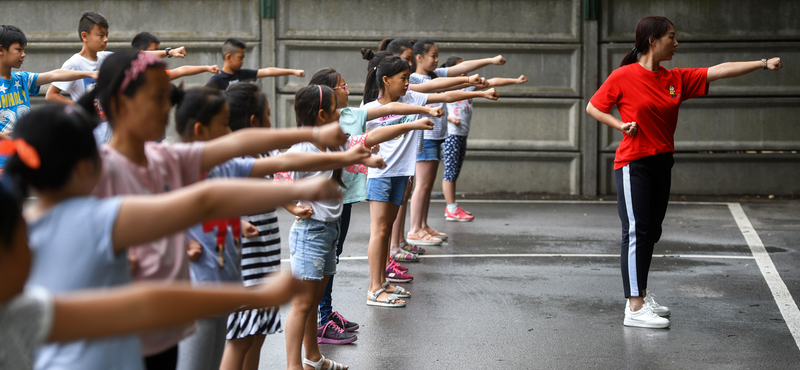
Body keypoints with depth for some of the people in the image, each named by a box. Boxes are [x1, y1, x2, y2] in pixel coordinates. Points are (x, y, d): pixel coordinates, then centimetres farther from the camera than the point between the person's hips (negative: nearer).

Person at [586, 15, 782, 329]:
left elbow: (718, 71, 2)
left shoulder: (677, 78, 7)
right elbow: (593, 107, 0)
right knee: (636, 232, -9)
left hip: (662, 163, 7)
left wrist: (763, 63, -3)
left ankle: (642, 294, 26)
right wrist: (621, 125, -15)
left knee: (652, 232, 13)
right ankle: (634, 308, -9)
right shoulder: (624, 76, -8)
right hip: (633, 164, -7)